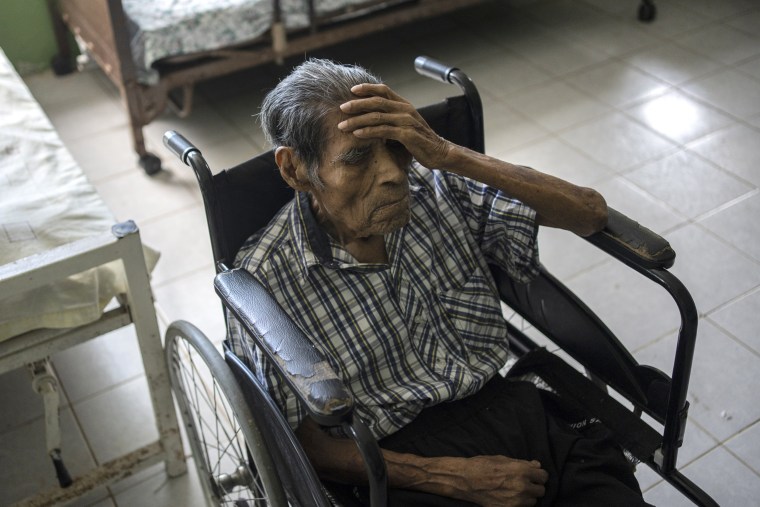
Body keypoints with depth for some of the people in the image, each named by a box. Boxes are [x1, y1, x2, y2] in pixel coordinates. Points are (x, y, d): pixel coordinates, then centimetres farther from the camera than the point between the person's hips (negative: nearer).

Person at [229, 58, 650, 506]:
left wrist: (450, 155, -16)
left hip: (518, 413, 5)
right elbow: (303, 442, -3)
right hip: (411, 468, -4)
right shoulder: (265, 281, -8)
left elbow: (591, 212, -5)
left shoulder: (439, 189, -1)